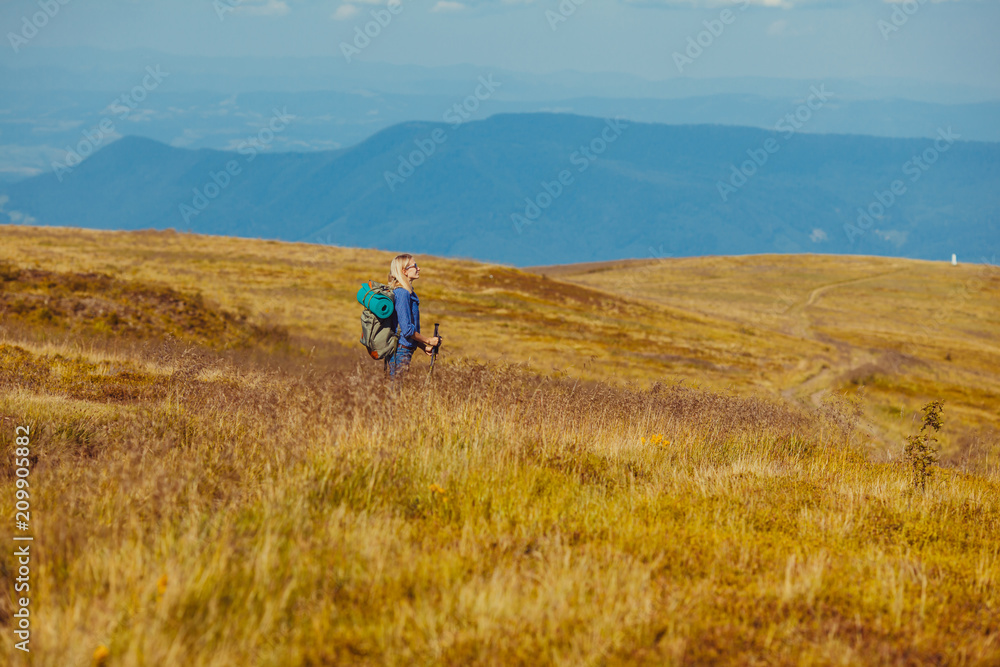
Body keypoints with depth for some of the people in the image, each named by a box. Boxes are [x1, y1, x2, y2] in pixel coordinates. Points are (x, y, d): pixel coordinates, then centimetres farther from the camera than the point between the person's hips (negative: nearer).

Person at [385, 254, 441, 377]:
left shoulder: (408, 293, 14)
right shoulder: (402, 293, -16)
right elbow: (407, 330, -19)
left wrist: (424, 347, 16)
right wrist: (428, 341, -7)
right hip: (400, 353, -10)